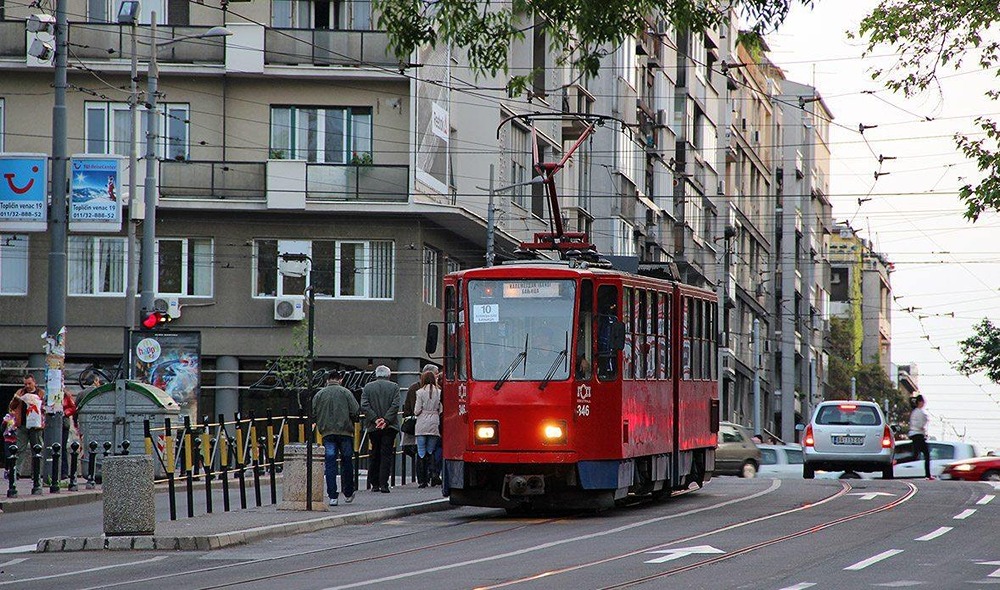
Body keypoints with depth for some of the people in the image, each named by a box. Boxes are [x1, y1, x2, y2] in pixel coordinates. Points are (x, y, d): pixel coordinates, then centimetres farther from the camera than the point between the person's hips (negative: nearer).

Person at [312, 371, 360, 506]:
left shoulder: (319, 394, 3)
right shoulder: (345, 392, -2)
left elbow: (313, 414, 3)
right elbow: (355, 412, -7)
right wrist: (352, 422, 13)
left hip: (327, 433, 1)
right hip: (345, 431, -1)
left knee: (330, 464, 2)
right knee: (347, 462, 11)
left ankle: (332, 496, -5)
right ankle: (348, 494, 20)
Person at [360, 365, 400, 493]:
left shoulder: (368, 387, 5)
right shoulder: (394, 387, 1)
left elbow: (364, 405, -4)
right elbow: (395, 405, -9)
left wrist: (375, 419, -7)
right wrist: (386, 420, -10)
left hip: (373, 427, 2)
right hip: (389, 427, -2)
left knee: (374, 455, 11)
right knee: (386, 455, -1)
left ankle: (374, 484, 13)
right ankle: (383, 484, -9)